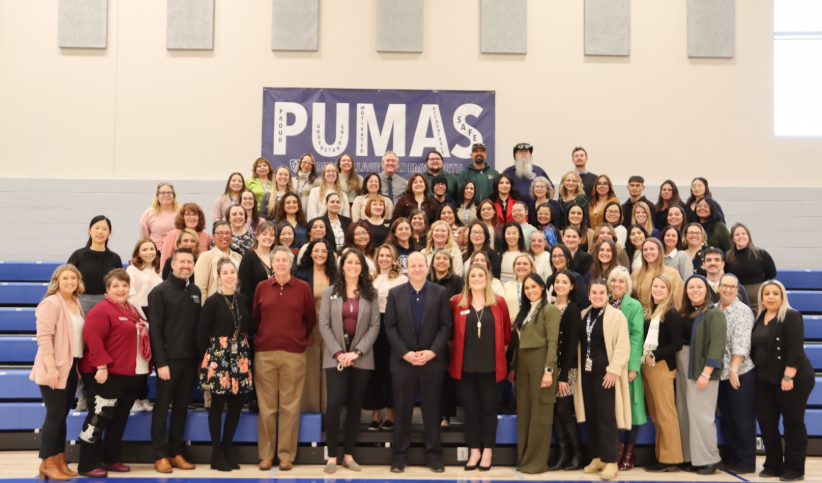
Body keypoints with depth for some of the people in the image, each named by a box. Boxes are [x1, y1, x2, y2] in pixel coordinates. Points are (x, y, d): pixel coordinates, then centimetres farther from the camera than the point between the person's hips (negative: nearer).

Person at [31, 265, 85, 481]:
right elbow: (44, 337, -20)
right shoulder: (51, 303, -13)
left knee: (62, 415, 12)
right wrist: (51, 368, -24)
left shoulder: (76, 303, 10)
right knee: (55, 415, -3)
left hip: (71, 367, 8)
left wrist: (79, 365, 16)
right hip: (54, 368, -8)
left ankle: (60, 461, 19)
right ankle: (47, 464, 6)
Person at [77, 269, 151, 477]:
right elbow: (92, 339, -21)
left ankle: (112, 459, 25)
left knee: (119, 419, 15)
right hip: (107, 374, -9)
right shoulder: (101, 310, -11)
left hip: (132, 375, 9)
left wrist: (147, 365, 21)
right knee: (99, 418, -5)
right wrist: (101, 366, -26)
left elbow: (143, 337, 25)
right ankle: (88, 465, 2)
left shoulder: (132, 310, 17)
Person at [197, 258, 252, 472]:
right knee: (217, 405, 3)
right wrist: (206, 356, -6)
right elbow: (202, 333, -5)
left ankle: (226, 450, 20)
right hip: (218, 355, -5)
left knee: (237, 404, 7)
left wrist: (246, 351, 5)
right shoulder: (212, 301, -6)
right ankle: (216, 454, 12)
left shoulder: (243, 299, 7)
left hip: (240, 356, 5)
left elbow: (249, 326, 11)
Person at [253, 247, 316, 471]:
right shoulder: (262, 287, 7)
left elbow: (311, 318, 11)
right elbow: (255, 317, 15)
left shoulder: (303, 288, 3)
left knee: (290, 406, 2)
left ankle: (287, 455, 10)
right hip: (264, 353, 1)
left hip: (294, 353, -1)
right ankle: (265, 455, 13)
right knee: (266, 405, 5)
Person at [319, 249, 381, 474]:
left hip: (362, 358, 1)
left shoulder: (370, 294, 6)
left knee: (355, 406, 5)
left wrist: (357, 351, -11)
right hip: (335, 357, -1)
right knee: (334, 404, -10)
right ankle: (332, 456, 0)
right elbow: (324, 325, -1)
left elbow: (375, 325, 0)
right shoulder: (330, 292, 5)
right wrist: (338, 353, -11)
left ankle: (349, 455, 14)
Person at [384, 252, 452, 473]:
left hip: (432, 360, 0)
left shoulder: (440, 292, 3)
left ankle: (434, 455, 15)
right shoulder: (394, 293, 4)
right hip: (403, 361, 0)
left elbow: (446, 325, -1)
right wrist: (405, 353, -11)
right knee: (402, 410, 5)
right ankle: (400, 455, 14)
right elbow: (390, 327, 0)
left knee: (431, 409, 6)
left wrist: (432, 351, -13)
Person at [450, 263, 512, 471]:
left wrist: (502, 350, 10)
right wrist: (456, 350, 7)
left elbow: (506, 331, 10)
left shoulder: (499, 302, 1)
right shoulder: (457, 302, 1)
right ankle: (474, 451, 16)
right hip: (465, 365, 1)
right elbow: (451, 330, 10)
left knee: (489, 408, 6)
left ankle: (487, 451, 16)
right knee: (470, 408, 6)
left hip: (490, 365, -1)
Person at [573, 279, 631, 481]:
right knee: (590, 416, 9)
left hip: (606, 373, -6)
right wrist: (577, 369, 11)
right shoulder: (583, 315, 12)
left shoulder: (616, 315, -6)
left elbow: (622, 346, -11)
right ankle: (595, 458, 18)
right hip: (586, 372, 6)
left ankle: (611, 462, 0)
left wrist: (614, 370, -17)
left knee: (606, 417, -6)